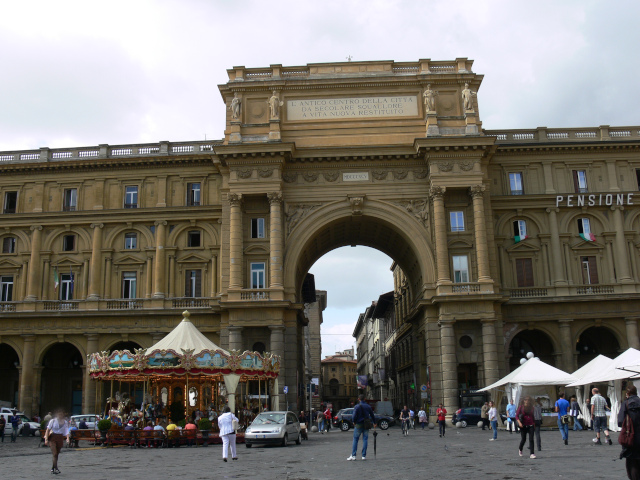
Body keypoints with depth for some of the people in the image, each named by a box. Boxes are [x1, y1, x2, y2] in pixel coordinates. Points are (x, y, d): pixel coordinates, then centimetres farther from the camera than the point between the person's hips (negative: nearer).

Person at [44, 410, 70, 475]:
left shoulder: (65, 422, 4)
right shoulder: (52, 421, -3)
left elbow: (66, 431, -4)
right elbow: (48, 430, -1)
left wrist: (68, 438, -21)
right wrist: (46, 439, -8)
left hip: (60, 438, 3)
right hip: (52, 438, -3)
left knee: (57, 454, 9)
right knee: (54, 454, -14)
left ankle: (52, 469, 22)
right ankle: (56, 468, -20)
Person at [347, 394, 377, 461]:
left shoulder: (357, 406, -10)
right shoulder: (368, 406, 4)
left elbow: (354, 416, -16)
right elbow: (372, 416, 15)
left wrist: (354, 422, 5)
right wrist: (374, 423, 31)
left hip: (358, 425, -3)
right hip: (366, 425, 3)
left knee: (355, 440, 3)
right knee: (365, 439, 8)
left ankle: (353, 455, -1)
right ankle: (364, 456, 7)